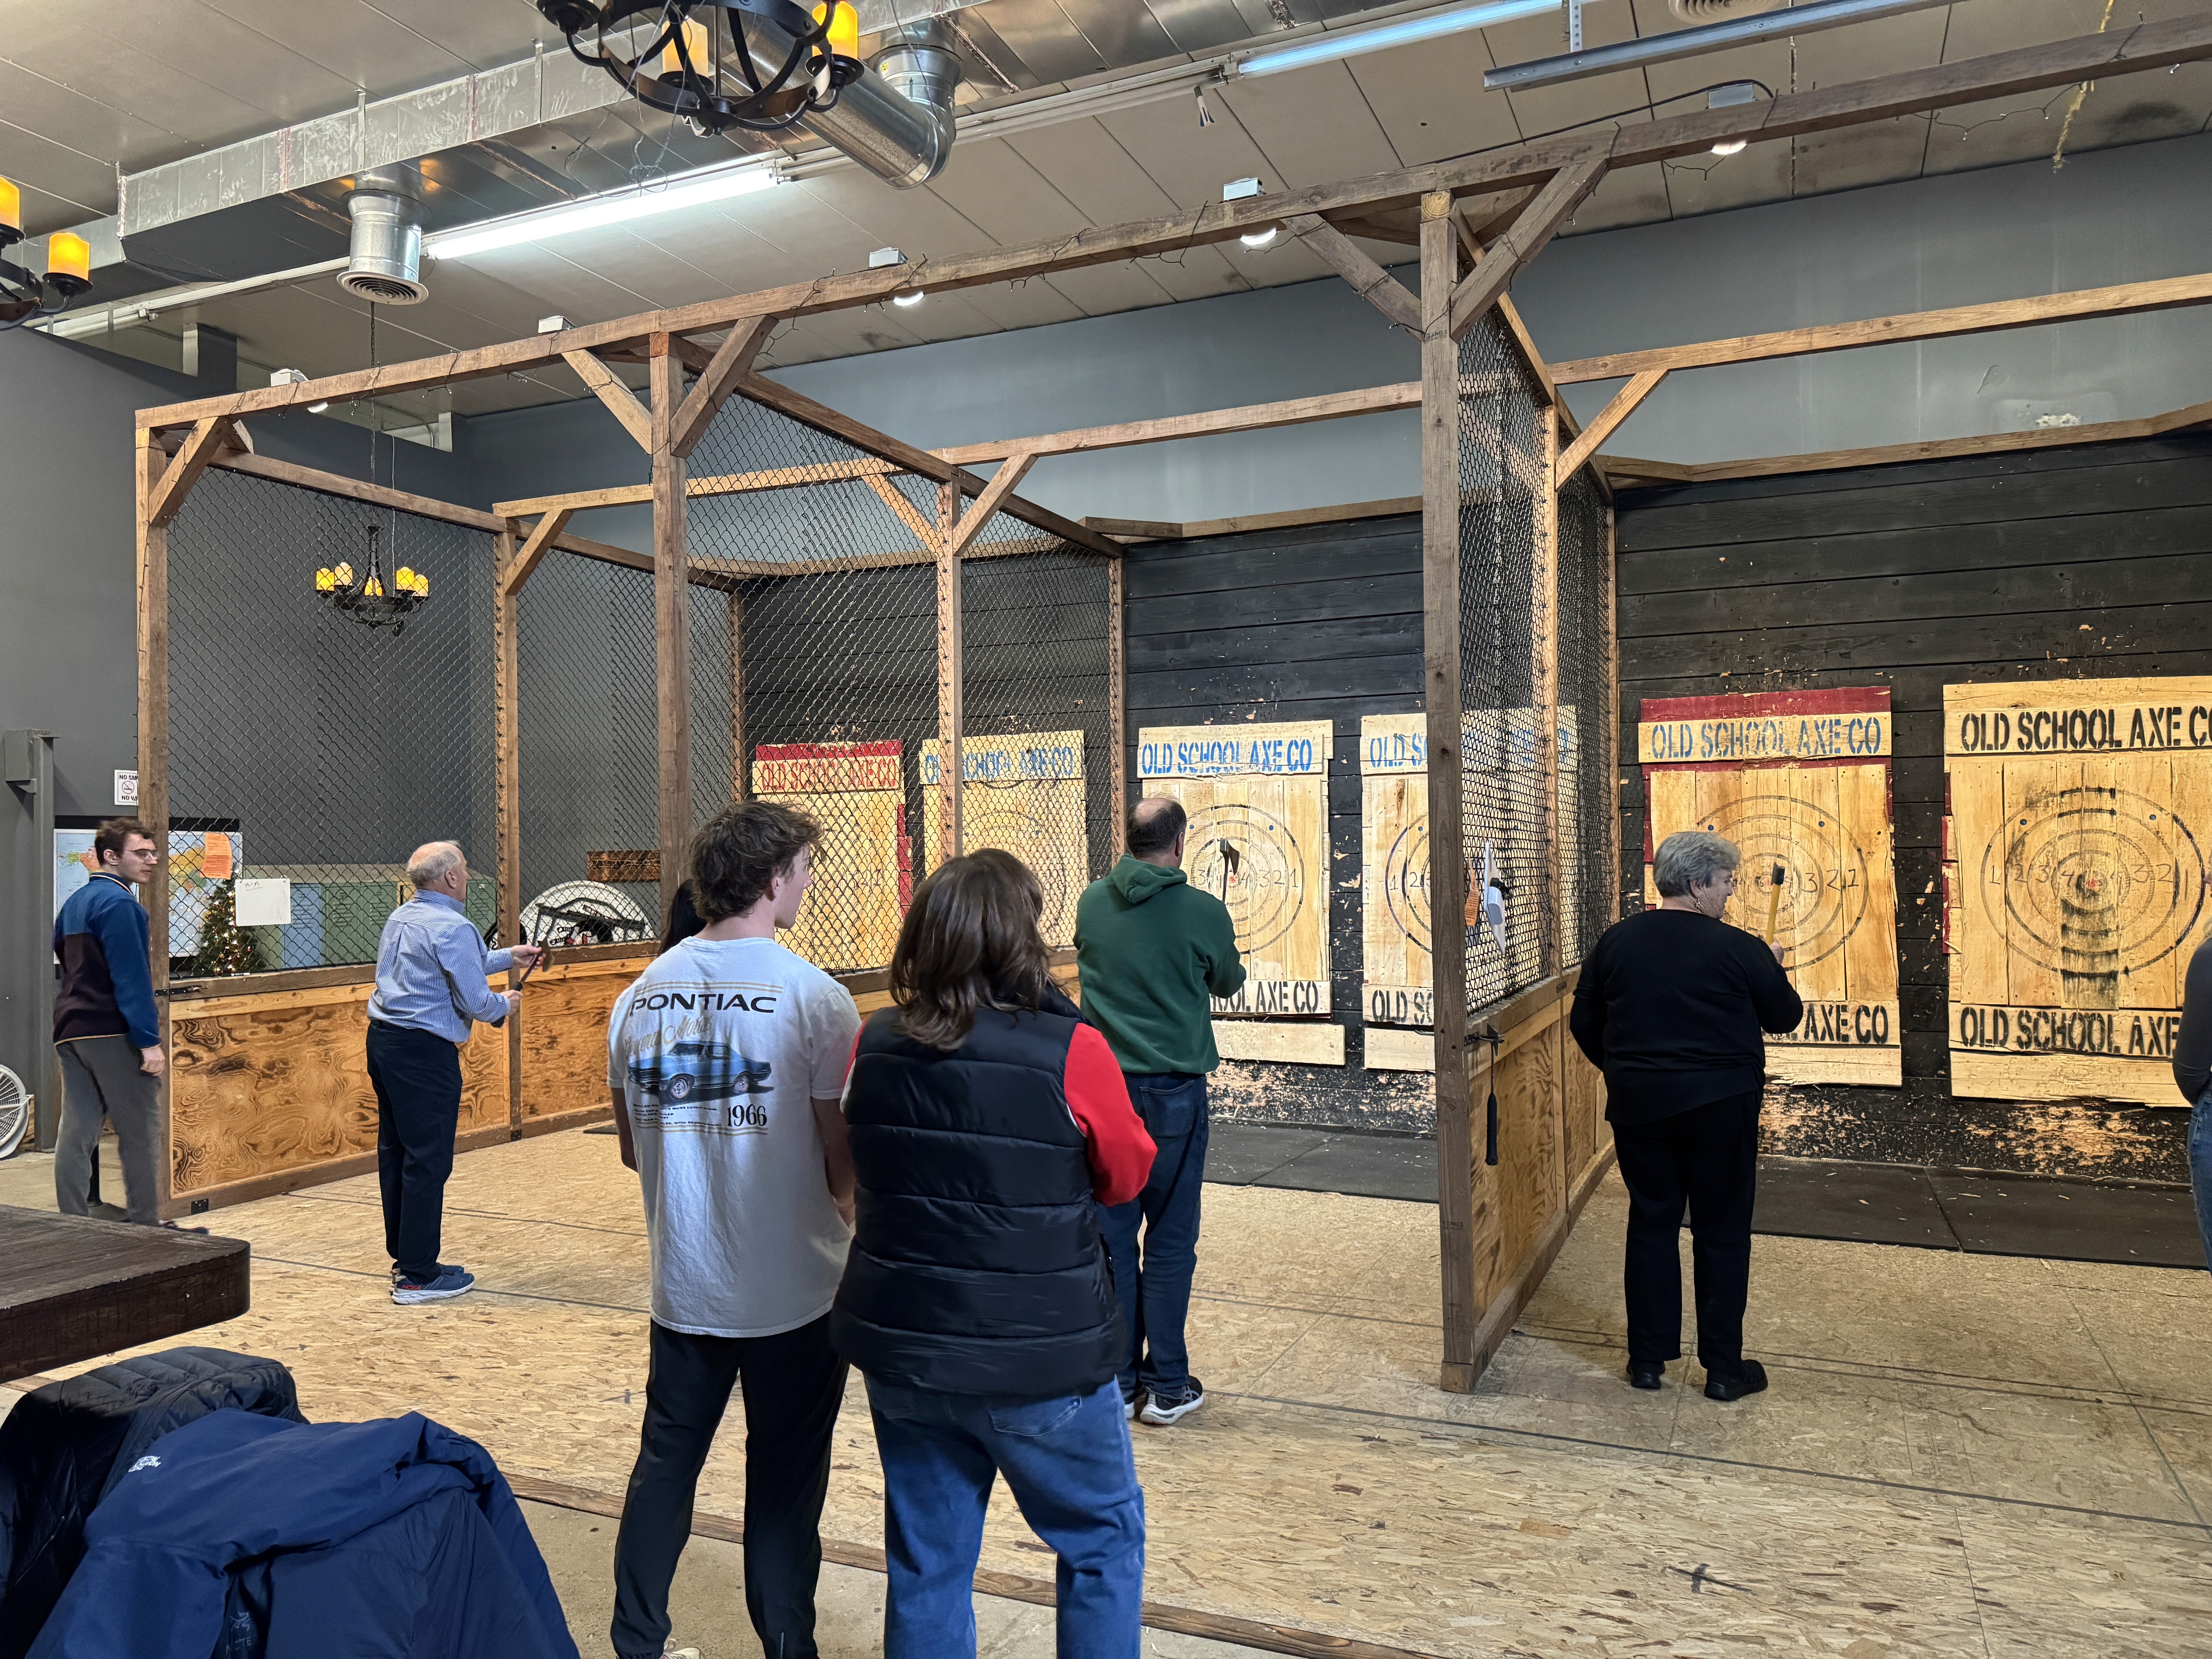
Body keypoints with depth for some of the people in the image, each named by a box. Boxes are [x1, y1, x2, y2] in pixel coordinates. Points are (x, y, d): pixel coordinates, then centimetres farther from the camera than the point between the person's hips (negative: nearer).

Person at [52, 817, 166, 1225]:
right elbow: (131, 977, -18)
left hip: (71, 1033, 9)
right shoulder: (119, 902, -12)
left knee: (76, 1130, 7)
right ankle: (145, 1225, 2)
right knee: (141, 1130, -2)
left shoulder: (76, 902, 18)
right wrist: (149, 1041, -20)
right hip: (113, 1033, -9)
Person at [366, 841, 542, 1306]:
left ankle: (404, 1257, 27)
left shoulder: (401, 918, 15)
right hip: (424, 1052, -10)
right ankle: (418, 1277, 0)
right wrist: (506, 1005, 4)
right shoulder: (452, 928, -16)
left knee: (395, 1153, 16)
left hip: (383, 1040, 10)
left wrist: (508, 958, 31)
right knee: (429, 1161, -4)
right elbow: (475, 1001, -16)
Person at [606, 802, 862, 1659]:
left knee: (664, 1466, 20)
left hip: (682, 1287, 5)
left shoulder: (640, 995, 0)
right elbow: (845, 1165, -15)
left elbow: (632, 1148, 9)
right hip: (794, 1291, -4)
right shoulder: (815, 999, -17)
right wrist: (850, 1210, 6)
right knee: (784, 1488, 11)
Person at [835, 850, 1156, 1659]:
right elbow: (1128, 1176, -5)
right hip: (1041, 1358, -4)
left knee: (926, 1563, 20)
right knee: (1104, 1539, 20)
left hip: (902, 1351, 4)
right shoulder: (1070, 1050, -20)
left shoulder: (876, 1045, -7)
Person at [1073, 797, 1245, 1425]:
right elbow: (1229, 984, 8)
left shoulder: (1092, 902, -2)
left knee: (1109, 1236, 10)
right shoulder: (1204, 912, -10)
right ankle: (1168, 1387, 16)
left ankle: (1116, 1384, 19)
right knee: (1170, 1241, 8)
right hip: (1174, 1093, -3)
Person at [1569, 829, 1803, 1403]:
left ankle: (1648, 1358, 19)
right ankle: (1723, 1369, 18)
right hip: (1720, 1106, -3)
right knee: (1722, 1233, 9)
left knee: (1651, 1224, 13)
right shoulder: (1739, 949, -10)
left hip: (1637, 1107, 3)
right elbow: (1785, 1017, 3)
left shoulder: (1615, 942, 1)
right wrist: (1772, 970, 21)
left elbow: (1585, 1024, 6)